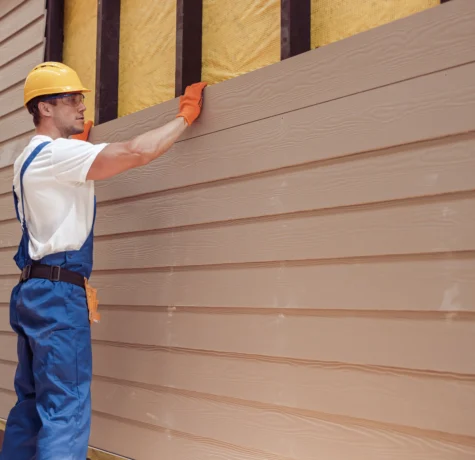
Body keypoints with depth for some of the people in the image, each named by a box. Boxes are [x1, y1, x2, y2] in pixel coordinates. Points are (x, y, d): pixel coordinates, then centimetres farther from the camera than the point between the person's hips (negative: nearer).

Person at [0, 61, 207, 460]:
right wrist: (186, 114, -9)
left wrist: (79, 140, 39)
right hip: (58, 292, -10)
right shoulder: (56, 152, -12)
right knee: (66, 411, -11)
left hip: (37, 289, 10)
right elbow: (138, 151, -22)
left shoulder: (32, 157, 18)